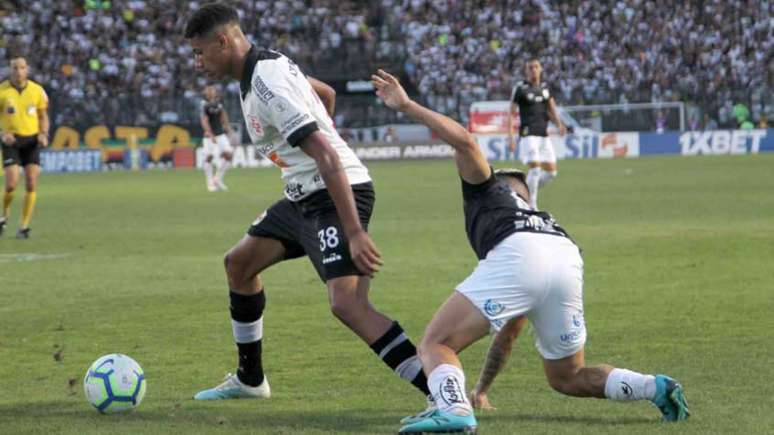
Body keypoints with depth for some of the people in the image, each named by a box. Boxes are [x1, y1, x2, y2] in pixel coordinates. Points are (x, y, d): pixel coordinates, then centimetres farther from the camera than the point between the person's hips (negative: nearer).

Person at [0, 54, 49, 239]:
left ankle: (24, 227, 3)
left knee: (31, 184, -7)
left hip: (31, 141, 2)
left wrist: (44, 134, -6)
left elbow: (43, 116, 12)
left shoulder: (37, 90, 2)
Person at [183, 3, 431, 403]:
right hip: (305, 197, 11)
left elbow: (327, 158, -29)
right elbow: (326, 93, 27)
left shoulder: (267, 87, -22)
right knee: (238, 264, 21)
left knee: (347, 303, -25)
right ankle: (249, 380, 34)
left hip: (338, 194, -11)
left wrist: (354, 233, -32)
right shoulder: (267, 63, 9)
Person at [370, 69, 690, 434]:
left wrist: (406, 106, 11)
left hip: (518, 256, -6)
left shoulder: (488, 188, 32)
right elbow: (510, 330, 49)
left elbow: (465, 141, 7)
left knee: (435, 344, 1)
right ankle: (656, 387, 7)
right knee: (566, 378, 25)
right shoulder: (539, 216, 45)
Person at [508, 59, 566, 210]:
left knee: (551, 171, 3)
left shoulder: (544, 87, 12)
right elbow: (511, 114, -3)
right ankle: (531, 205, -8)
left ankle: (526, 192, 21)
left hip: (544, 134, 6)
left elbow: (552, 109, 18)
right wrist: (510, 137, -10)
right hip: (528, 134, -6)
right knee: (535, 168, -17)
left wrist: (559, 124, -1)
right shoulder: (520, 88, -4)